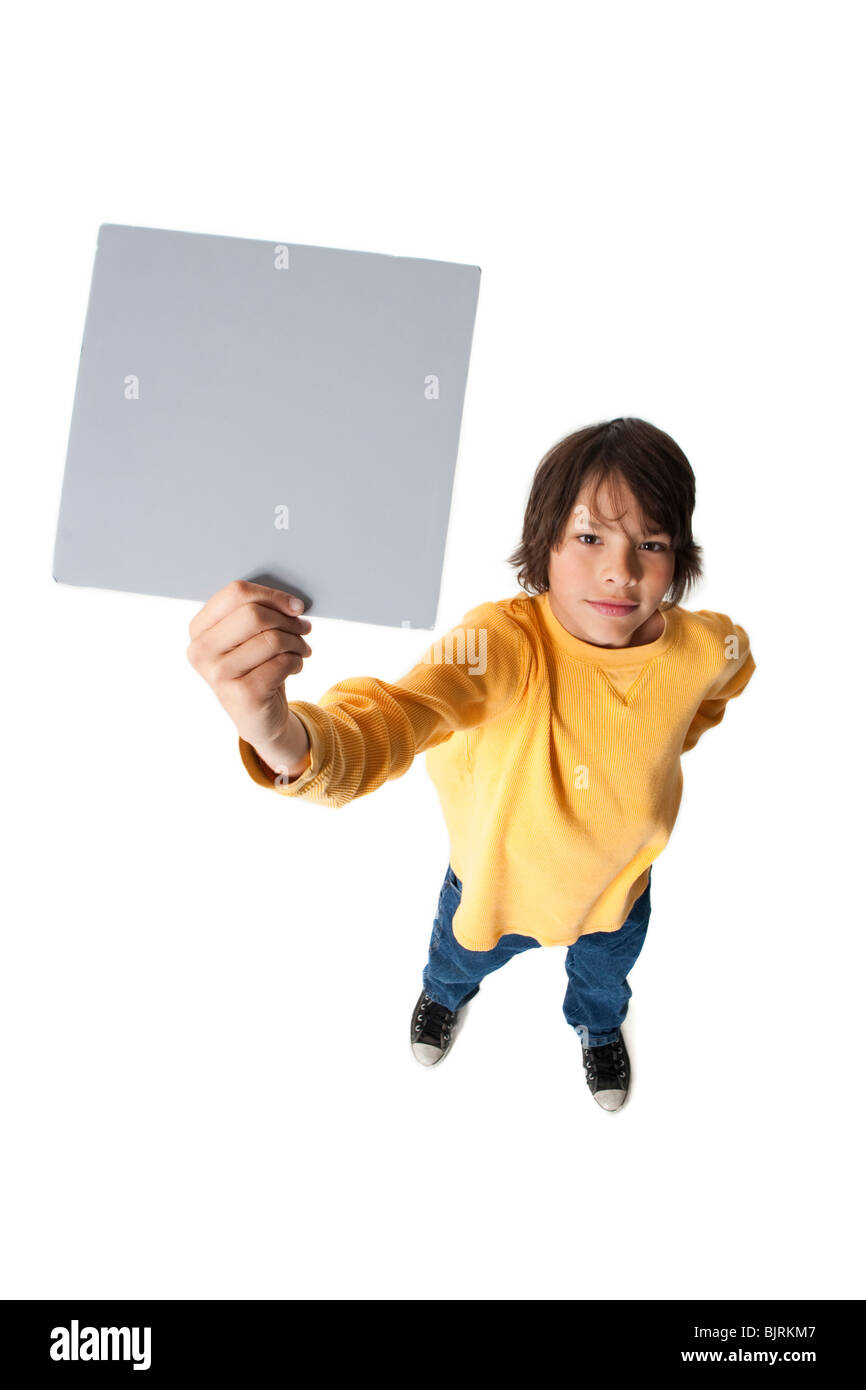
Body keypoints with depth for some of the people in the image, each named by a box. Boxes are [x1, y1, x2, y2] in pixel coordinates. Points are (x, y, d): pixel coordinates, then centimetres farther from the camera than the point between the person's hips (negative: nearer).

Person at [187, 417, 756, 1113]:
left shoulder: (705, 648, -29)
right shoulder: (501, 643, -41)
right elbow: (395, 721, -62)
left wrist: (666, 745, -5)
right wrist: (278, 735, -81)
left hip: (619, 882, 2)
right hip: (497, 876, -2)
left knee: (605, 972, 35)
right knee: (463, 953, 32)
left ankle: (600, 1026, 73)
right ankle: (446, 992, 72)